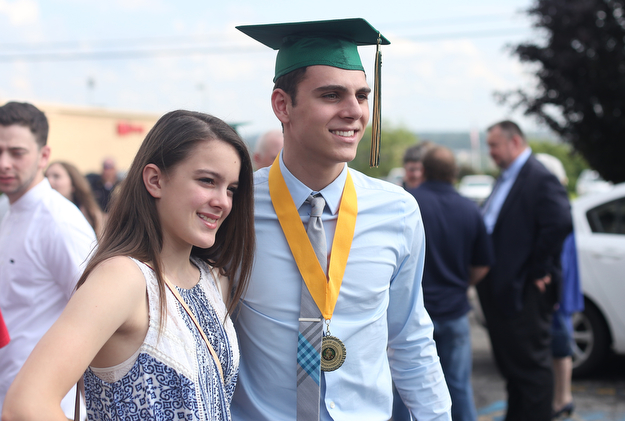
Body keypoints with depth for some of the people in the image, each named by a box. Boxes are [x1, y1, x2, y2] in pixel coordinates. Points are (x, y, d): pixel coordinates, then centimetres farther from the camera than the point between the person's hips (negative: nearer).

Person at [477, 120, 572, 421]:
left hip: (524, 291, -10)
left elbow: (560, 222, -26)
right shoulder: (505, 179, 16)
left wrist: (539, 270, -19)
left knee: (532, 364, 0)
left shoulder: (540, 179, -14)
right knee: (509, 363, 18)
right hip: (499, 288, 10)